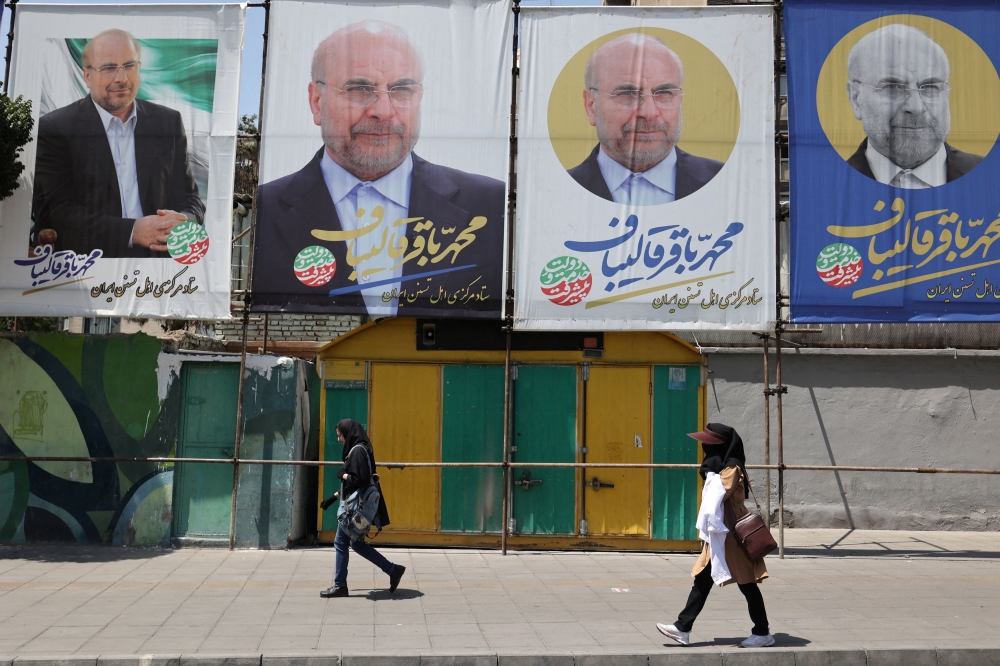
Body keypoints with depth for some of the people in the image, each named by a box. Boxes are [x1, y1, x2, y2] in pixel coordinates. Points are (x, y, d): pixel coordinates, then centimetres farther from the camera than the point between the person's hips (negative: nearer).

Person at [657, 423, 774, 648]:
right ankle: (683, 628, 9)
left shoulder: (732, 468, -15)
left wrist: (710, 472, -20)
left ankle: (763, 634, 12)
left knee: (746, 584, 0)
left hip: (733, 535, -10)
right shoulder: (723, 467, 15)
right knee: (702, 581, 7)